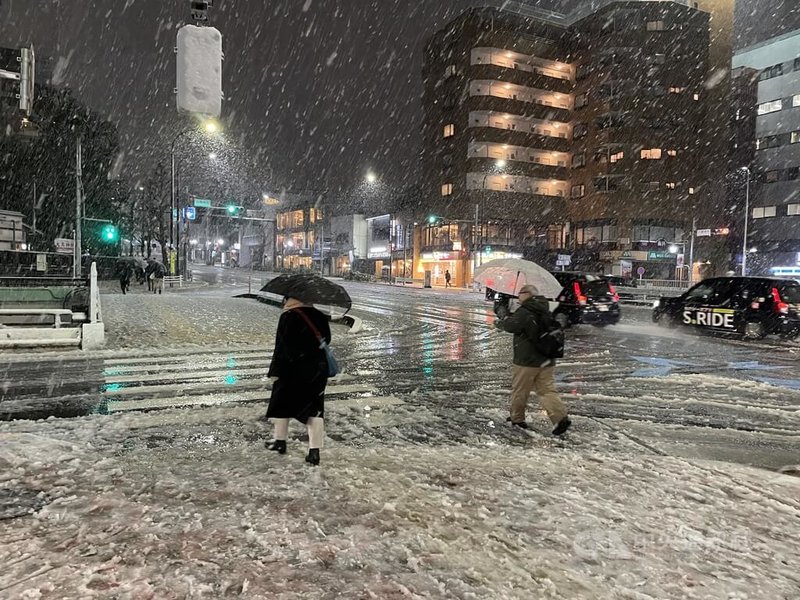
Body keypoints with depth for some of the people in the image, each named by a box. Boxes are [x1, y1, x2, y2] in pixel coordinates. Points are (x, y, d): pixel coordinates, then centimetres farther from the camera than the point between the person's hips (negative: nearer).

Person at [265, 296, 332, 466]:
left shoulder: (288, 317, -12)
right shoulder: (320, 316, 4)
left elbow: (282, 347, -14)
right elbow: (326, 340, 11)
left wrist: (276, 370, -10)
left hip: (293, 370, -4)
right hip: (318, 369, 4)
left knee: (281, 403, 17)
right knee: (315, 408, 6)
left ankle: (280, 442, 29)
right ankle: (314, 451, 1)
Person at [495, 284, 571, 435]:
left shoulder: (524, 312, -16)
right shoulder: (546, 312, 10)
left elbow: (509, 325, -20)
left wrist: (499, 323, 6)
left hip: (527, 361, -7)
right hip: (547, 360, 7)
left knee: (519, 390, 11)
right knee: (547, 390, 9)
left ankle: (517, 418, 23)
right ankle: (561, 417, -5)